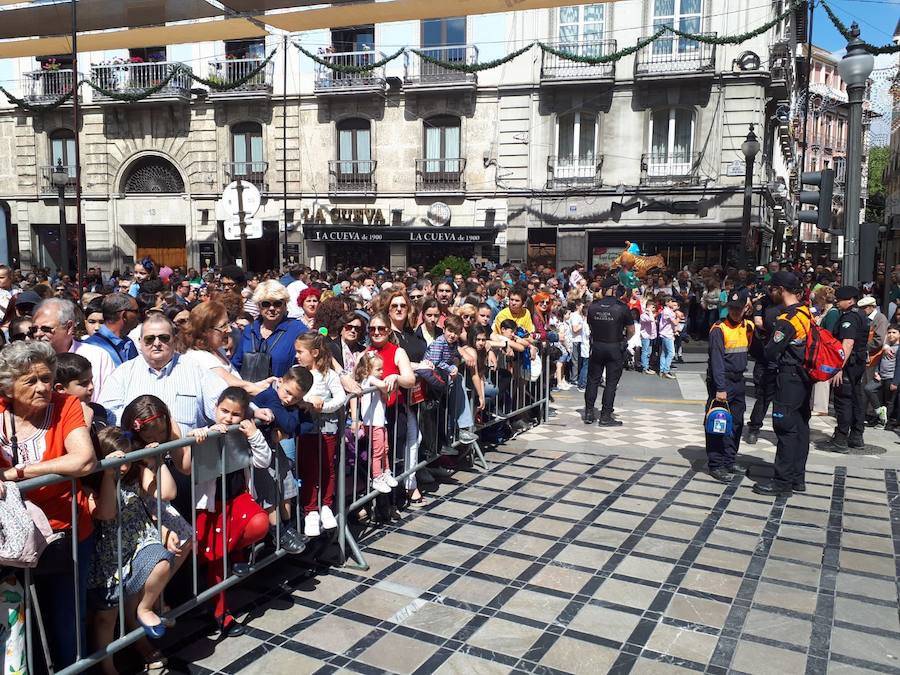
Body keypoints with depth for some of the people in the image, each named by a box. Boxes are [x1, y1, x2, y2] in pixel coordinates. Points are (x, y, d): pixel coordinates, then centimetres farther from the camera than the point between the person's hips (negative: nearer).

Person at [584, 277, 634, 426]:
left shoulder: (593, 306, -4)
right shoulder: (622, 307, -12)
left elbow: (590, 326, 6)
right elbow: (631, 331, -4)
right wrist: (624, 340, 14)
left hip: (596, 346, 3)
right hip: (615, 348, -3)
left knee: (593, 380, 12)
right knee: (611, 383, 4)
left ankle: (589, 413, 16)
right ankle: (605, 416, 7)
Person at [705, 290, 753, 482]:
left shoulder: (748, 326, 7)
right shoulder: (719, 329, -12)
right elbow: (717, 360, -17)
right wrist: (720, 388, -22)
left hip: (738, 380, 7)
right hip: (721, 381, -6)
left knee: (736, 423, 11)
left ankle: (728, 461, 23)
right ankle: (716, 465, 2)